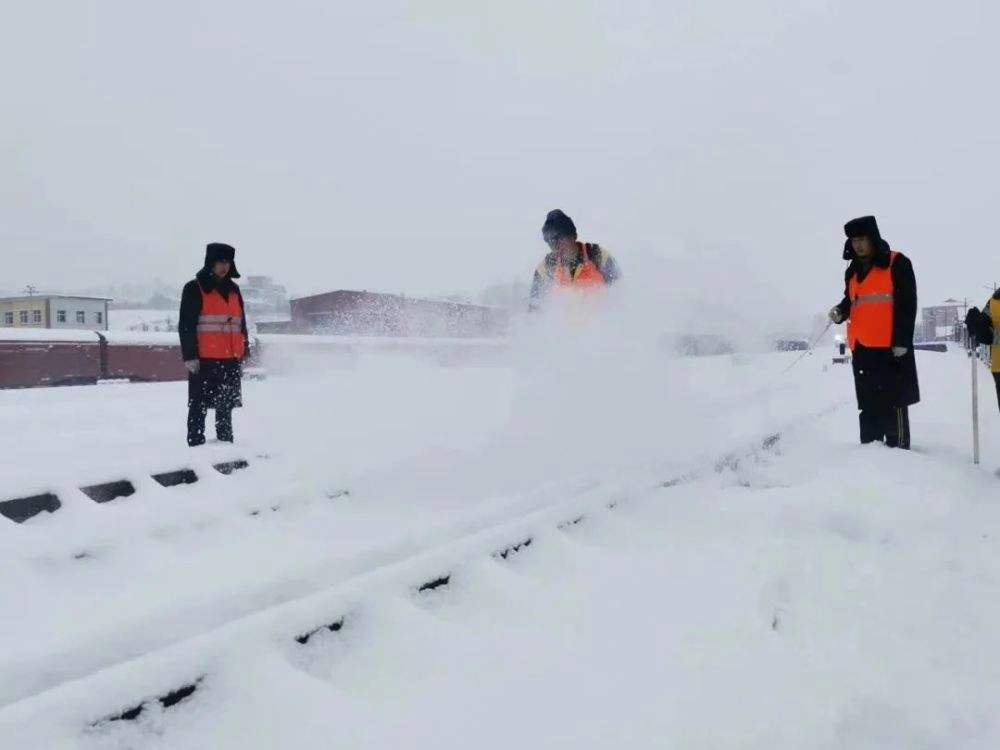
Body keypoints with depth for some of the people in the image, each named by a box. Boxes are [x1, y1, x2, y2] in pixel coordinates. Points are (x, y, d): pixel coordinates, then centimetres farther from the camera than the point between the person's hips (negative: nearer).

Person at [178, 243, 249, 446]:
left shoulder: (233, 290, 16)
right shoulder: (194, 289, -2)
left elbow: (242, 324, 20)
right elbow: (186, 325, -7)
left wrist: (243, 355, 16)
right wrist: (190, 356, -13)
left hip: (230, 361, 6)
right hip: (203, 361, -6)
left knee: (225, 407, 13)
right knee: (199, 407, -2)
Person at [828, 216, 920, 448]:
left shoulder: (897, 263, -3)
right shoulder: (853, 272, 17)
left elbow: (907, 304, -9)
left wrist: (902, 341, -15)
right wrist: (840, 312, 5)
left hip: (890, 348, -7)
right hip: (861, 347, 7)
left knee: (893, 403, -8)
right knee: (868, 405, 11)